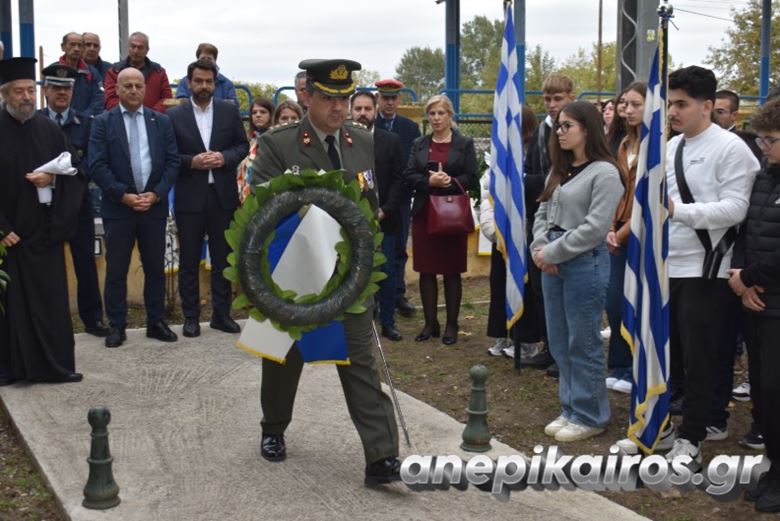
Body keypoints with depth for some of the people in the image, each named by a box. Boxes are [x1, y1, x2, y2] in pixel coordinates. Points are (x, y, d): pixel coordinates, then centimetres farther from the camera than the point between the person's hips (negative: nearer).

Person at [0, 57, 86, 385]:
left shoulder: (49, 129, 6)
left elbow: (74, 174, 10)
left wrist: (52, 179, -10)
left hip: (44, 231, 3)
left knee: (51, 299, 5)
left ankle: (56, 364, 14)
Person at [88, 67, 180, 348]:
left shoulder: (161, 121, 7)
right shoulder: (103, 122, 0)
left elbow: (172, 161, 3)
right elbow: (97, 166, -7)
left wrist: (156, 194, -9)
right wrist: (124, 196, -14)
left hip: (154, 206, 2)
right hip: (117, 208, -2)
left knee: (155, 268, 8)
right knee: (116, 270, 3)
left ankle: (156, 322, 19)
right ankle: (116, 326, 12)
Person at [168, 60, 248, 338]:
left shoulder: (230, 111, 5)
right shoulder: (174, 115, 0)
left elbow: (243, 145, 7)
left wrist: (225, 157, -11)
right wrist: (192, 162, -16)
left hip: (223, 195, 2)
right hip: (189, 197, -1)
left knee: (223, 257, 9)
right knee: (189, 260, 5)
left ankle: (221, 313, 20)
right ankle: (191, 317, 15)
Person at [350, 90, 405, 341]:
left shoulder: (391, 140, 5)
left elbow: (398, 179, 2)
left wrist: (385, 210, -8)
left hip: (383, 217, 1)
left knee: (387, 272, 6)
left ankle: (387, 322, 16)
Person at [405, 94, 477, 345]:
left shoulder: (464, 144, 2)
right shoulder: (419, 144, 11)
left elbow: (471, 177, -4)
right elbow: (408, 175, 2)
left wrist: (451, 181, -20)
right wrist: (429, 181, -16)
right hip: (424, 213, 3)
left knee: (452, 271, 3)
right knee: (426, 270, 4)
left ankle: (451, 325, 11)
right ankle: (430, 323, 14)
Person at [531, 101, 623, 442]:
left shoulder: (604, 173, -10)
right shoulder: (559, 170, 15)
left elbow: (594, 228, -17)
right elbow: (543, 213, 16)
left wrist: (552, 253, -14)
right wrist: (540, 248, -2)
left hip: (585, 263, -8)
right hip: (552, 264, 8)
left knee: (583, 344, 1)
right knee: (559, 343, 14)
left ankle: (590, 417, 14)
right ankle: (571, 409, 27)